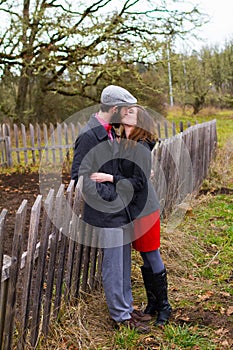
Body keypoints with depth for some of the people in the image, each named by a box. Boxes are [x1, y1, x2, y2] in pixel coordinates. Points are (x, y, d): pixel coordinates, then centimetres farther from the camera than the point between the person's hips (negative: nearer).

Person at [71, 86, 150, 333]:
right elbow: (79, 177, -20)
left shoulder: (110, 131, 10)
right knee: (113, 265, 3)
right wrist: (111, 194, -18)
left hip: (121, 209, 9)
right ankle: (121, 315, 17)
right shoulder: (88, 136, -19)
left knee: (123, 263, 18)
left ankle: (126, 306, 33)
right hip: (106, 213, -9)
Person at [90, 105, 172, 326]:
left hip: (145, 210, -7)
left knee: (153, 258, 3)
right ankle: (152, 304, 28)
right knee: (145, 260, 15)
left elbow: (139, 182, -19)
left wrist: (110, 178, -24)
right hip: (131, 210, 7)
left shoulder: (141, 148, -16)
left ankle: (164, 307, 18)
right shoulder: (122, 144, 7)